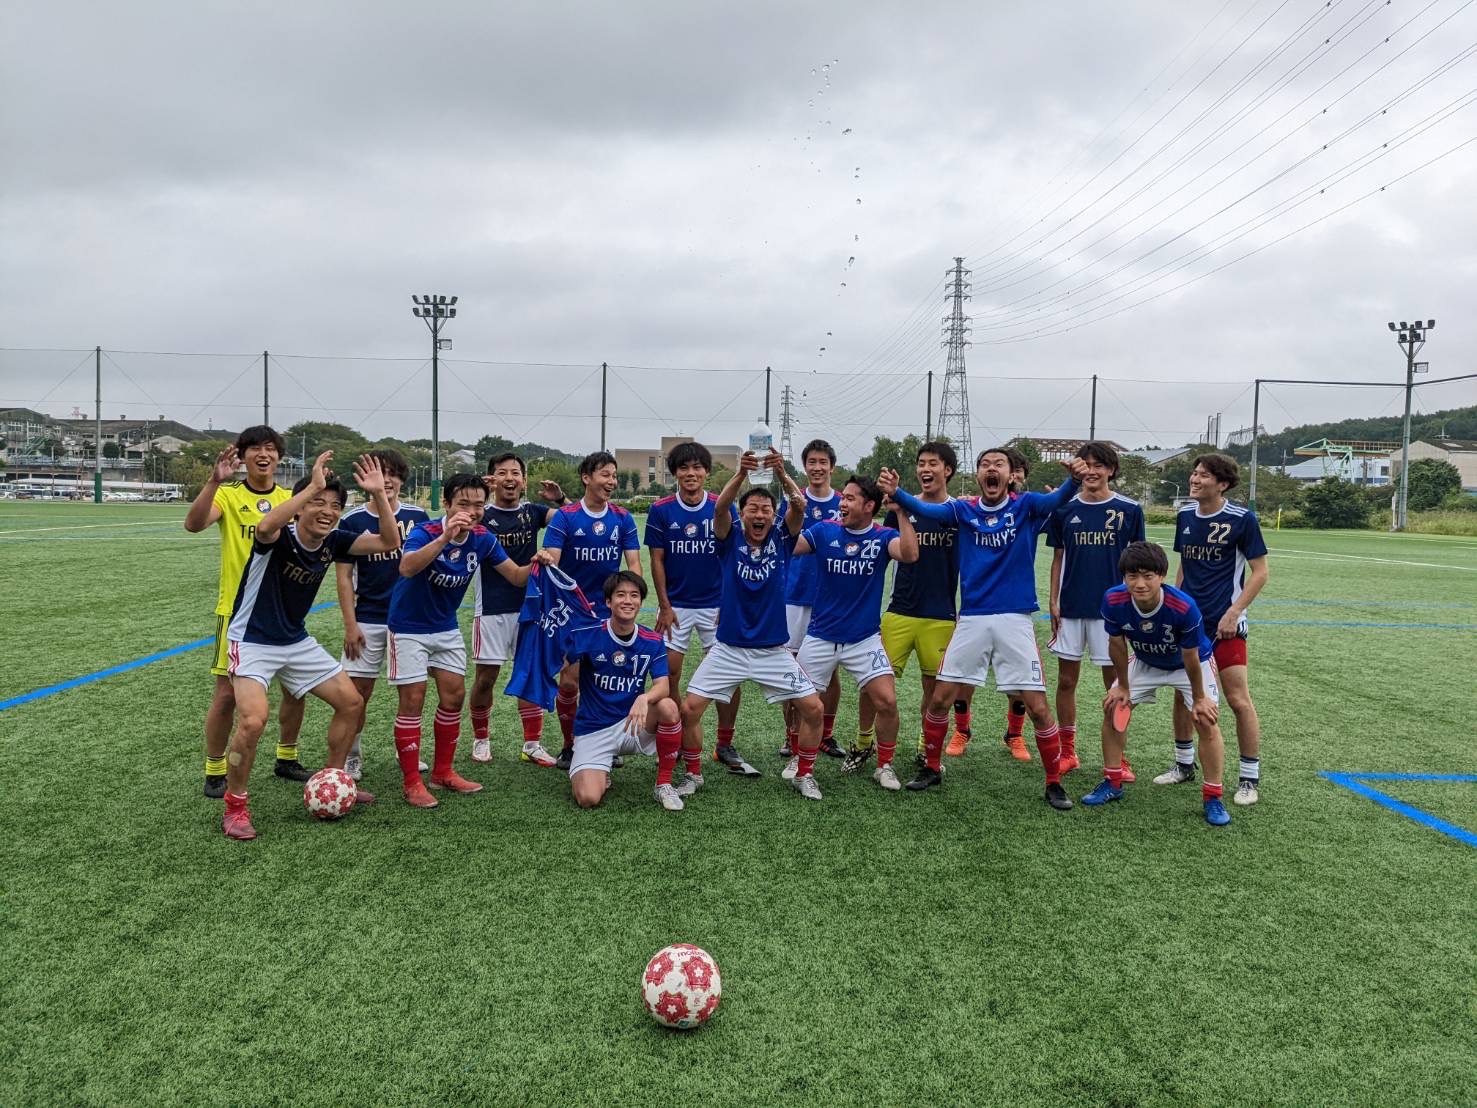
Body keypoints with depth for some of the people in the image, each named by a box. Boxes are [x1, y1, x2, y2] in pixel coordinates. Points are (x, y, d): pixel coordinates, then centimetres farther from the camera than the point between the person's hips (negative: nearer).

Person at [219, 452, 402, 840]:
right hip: (252, 642, -7)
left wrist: (378, 493, -21)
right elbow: (265, 527, -48)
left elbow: (389, 542, -9)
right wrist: (312, 487, -48)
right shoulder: (279, 537, -22)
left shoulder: (333, 541, -5)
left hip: (298, 642, 7)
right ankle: (234, 808, -5)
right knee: (253, 720, -26)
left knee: (351, 702, 8)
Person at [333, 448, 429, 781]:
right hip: (369, 619, -2)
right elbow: (344, 576, -1)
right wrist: (350, 624, -7)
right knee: (357, 693, 0)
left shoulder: (418, 516, 1)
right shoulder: (352, 521, -3)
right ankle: (351, 759, 16)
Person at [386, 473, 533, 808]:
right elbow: (406, 568, -46)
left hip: (446, 627, 6)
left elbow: (516, 576, -3)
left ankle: (442, 772, 23)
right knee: (413, 700, -5)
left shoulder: (483, 539, -9)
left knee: (454, 696, 7)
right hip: (409, 626, -6)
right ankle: (412, 783, 4)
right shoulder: (426, 532, -26)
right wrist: (445, 538, -57)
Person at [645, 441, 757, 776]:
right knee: (669, 675, 0)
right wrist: (664, 606, -4)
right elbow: (657, 560, 0)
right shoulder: (661, 510, -4)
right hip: (675, 605, 0)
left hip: (716, 604, 0)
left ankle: (725, 746, 12)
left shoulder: (724, 508, -4)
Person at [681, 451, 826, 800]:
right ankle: (694, 774, 15)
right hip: (729, 649, -1)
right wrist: (741, 474, -41)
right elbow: (720, 508, -24)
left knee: (813, 708, -4)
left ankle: (804, 774, 18)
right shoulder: (730, 539, -3)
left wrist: (782, 474, -38)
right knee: (689, 709, -7)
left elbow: (799, 506, -19)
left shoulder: (781, 539, -1)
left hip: (774, 650, 1)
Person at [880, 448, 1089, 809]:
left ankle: (1054, 784, 14)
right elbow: (926, 510, -12)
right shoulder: (963, 510, 4)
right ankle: (931, 769, 25)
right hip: (971, 620, 2)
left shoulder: (1026, 506, -1)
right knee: (939, 700, 4)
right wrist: (895, 493, -31)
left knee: (1038, 707, -2)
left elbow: (1056, 499, -20)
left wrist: (1074, 479, -43)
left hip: (1015, 620, -2)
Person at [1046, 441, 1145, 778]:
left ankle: (1119, 758, 13)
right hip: (1070, 608, 2)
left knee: (1115, 685, 3)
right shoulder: (1064, 509, 3)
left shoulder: (1129, 509, -2)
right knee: (1066, 681, 7)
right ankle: (1067, 753, 20)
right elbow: (1058, 559, 8)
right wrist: (1053, 602, 3)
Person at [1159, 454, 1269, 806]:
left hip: (1224, 624, -5)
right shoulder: (1184, 515, 7)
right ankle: (1183, 764, 26)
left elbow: (1259, 572, -7)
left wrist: (1233, 612, -15)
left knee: (1238, 699, -4)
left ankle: (1250, 779, 8)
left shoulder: (1242, 519, -9)